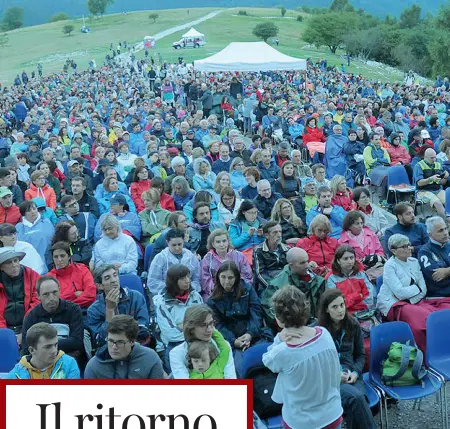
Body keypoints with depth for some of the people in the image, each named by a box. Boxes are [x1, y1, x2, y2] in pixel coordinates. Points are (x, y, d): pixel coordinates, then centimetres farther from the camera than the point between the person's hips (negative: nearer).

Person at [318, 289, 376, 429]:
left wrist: (355, 372, -5)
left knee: (355, 403, -30)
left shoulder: (353, 325, 7)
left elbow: (361, 354, 14)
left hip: (351, 374, 3)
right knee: (355, 397, -31)